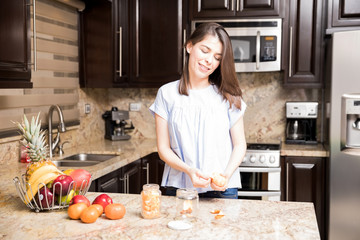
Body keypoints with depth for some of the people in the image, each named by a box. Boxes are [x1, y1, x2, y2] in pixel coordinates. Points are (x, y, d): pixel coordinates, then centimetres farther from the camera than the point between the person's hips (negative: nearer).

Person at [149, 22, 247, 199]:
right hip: (179, 187, 0)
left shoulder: (228, 96, 2)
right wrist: (188, 170, -17)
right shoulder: (167, 94, 1)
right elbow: (163, 148, 0)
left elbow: (239, 144, 4)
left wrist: (227, 174, -14)